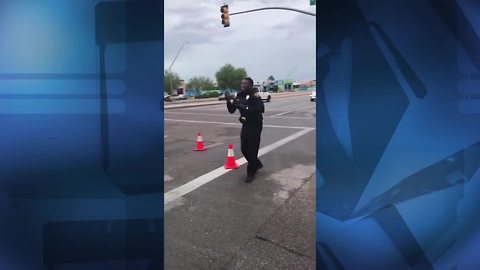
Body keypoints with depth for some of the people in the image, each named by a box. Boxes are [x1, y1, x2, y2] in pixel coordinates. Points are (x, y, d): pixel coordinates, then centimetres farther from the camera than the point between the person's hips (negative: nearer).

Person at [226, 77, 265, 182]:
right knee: (244, 149, 11)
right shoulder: (239, 96, 4)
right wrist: (229, 101, -13)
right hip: (245, 125, 7)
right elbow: (231, 110, 6)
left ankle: (251, 173, 10)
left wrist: (245, 107, -32)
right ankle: (257, 164, 36)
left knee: (252, 150, -4)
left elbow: (261, 109, -29)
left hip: (255, 125, -7)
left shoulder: (255, 96, -15)